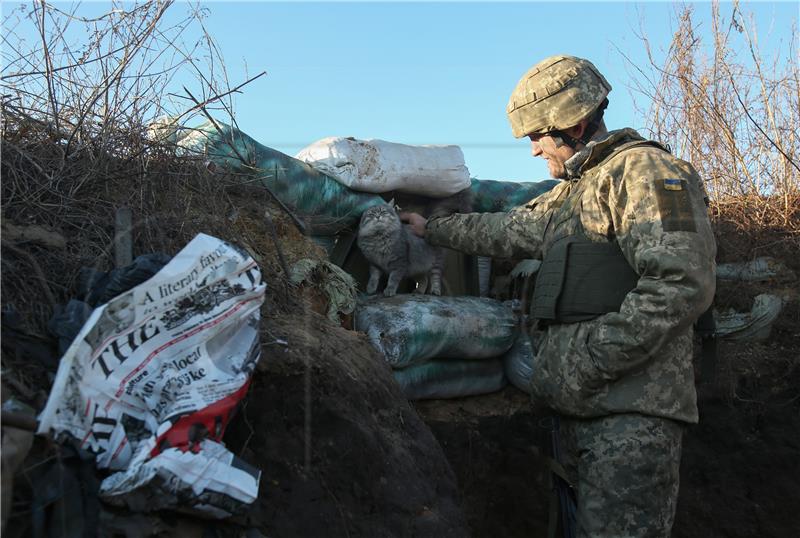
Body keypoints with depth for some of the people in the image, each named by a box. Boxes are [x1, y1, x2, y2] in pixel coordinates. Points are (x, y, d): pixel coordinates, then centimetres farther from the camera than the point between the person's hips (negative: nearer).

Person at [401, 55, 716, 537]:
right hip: (581, 406, 9)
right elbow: (507, 231, 33)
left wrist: (591, 362, -18)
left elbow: (681, 284, -20)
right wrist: (432, 229, 37)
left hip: (632, 410, -9)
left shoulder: (643, 169, -9)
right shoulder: (571, 192, 22)